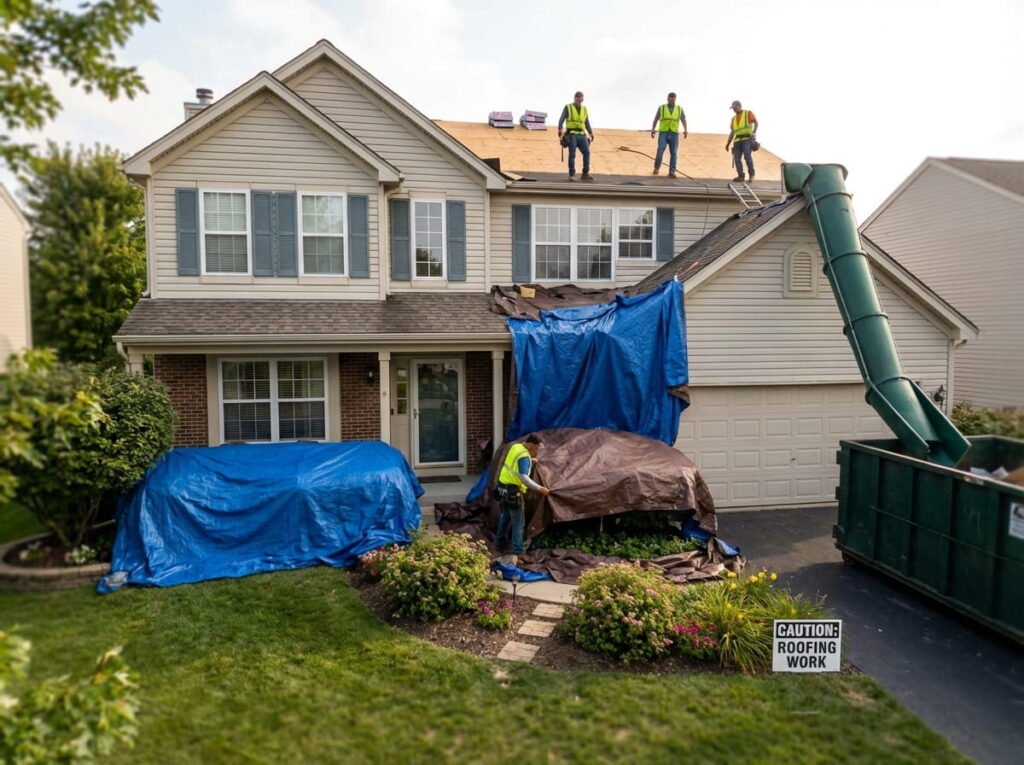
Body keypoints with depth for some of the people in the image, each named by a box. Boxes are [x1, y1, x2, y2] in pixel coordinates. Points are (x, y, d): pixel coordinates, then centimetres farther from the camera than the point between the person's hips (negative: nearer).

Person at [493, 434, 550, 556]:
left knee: (505, 516, 24)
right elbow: (523, 478, -31)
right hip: (513, 491, -9)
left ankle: (499, 543, 36)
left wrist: (531, 460, 33)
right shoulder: (524, 457, -22)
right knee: (518, 522, 2)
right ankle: (517, 551, 7)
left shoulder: (515, 447, 5)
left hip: (503, 487, 9)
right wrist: (539, 488, -28)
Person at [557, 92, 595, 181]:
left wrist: (591, 133, 8)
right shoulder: (568, 107, 6)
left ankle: (585, 173, -5)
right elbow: (561, 119, -4)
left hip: (581, 135, 4)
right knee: (572, 154, -10)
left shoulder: (584, 109, 19)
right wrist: (560, 129, -21)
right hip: (572, 134, -4)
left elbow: (587, 122, 20)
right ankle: (572, 175, -5)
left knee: (586, 152, -9)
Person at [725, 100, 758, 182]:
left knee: (747, 155, -22)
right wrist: (728, 144, 16)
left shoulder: (748, 113, 9)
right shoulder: (734, 118, 25)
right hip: (738, 140, 6)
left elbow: (756, 122, -3)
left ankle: (751, 174, -10)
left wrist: (754, 132, -21)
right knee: (737, 158, -8)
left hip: (747, 138, -6)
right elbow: (732, 132, 25)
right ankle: (740, 176, -5)